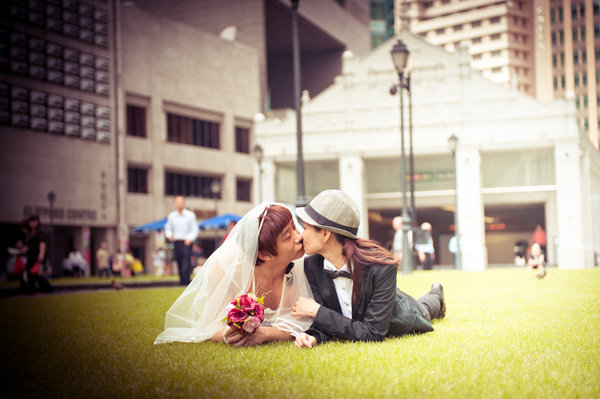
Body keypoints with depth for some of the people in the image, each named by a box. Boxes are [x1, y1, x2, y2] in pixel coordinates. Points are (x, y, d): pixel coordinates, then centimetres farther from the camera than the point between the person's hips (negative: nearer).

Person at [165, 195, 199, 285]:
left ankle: (186, 283, -19)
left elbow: (195, 230, 2)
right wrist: (169, 235, -2)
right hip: (176, 243, 4)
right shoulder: (171, 216, 9)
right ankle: (181, 282, 16)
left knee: (185, 267, -15)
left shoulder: (190, 215, 1)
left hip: (186, 243, -4)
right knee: (179, 265, 6)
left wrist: (190, 239, -13)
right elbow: (168, 228, 19)